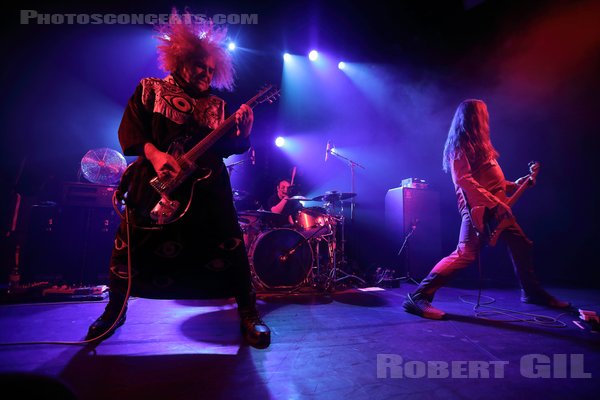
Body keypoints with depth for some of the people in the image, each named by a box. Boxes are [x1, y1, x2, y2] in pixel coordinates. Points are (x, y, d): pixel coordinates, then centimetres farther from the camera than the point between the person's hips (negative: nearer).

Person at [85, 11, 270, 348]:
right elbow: (128, 129, 0)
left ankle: (249, 313, 9)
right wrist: (155, 154, -18)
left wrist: (243, 132, -13)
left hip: (207, 185, 1)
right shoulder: (150, 89, 11)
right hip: (155, 182, 0)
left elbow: (228, 147, 8)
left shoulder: (217, 105, 15)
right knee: (131, 245, 6)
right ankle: (116, 309, 32)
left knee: (230, 247, -7)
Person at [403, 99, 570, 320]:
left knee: (521, 245, 19)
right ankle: (418, 297, -17)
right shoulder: (460, 146, -8)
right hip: (478, 209, -10)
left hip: (497, 208, 10)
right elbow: (463, 180, -21)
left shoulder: (478, 143, 21)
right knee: (465, 255, -18)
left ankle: (532, 292, 39)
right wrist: (496, 203, -22)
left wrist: (513, 185, 24)